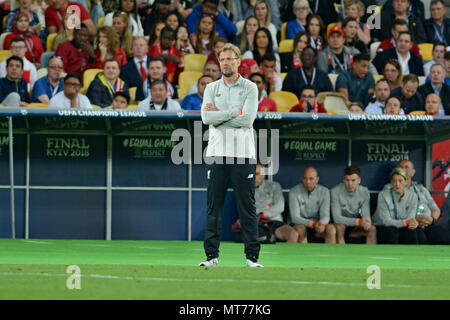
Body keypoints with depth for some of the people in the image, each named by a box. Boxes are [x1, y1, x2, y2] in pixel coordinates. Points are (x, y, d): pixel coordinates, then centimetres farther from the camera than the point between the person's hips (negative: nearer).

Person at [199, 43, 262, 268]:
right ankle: (212, 255, 6)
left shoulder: (250, 88, 4)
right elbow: (207, 118, -5)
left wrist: (218, 115, -7)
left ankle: (252, 256, 2)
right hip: (217, 154, 2)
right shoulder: (211, 88, 11)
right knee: (213, 206, 2)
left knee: (247, 206, -1)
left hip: (243, 154, -2)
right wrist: (235, 112, -10)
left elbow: (247, 119, -11)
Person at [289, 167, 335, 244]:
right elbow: (295, 218, -16)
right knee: (300, 229, -36)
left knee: (331, 229, -28)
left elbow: (325, 215, -10)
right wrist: (313, 224, -32)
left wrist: (321, 223, -36)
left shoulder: (324, 191, -4)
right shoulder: (294, 192, -11)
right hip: (301, 224, -2)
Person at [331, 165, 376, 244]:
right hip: (340, 224, -3)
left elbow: (366, 215, -9)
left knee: (372, 229, -23)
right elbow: (336, 218, -24)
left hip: (355, 227, 3)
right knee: (339, 227, -36)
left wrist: (367, 222, -36)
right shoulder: (335, 191, -19)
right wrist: (358, 221, -34)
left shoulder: (364, 192, -7)